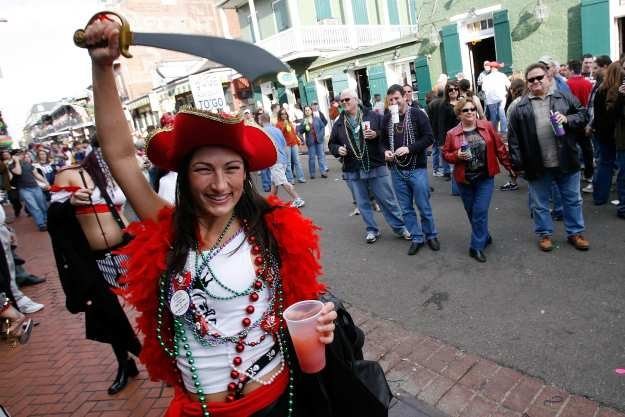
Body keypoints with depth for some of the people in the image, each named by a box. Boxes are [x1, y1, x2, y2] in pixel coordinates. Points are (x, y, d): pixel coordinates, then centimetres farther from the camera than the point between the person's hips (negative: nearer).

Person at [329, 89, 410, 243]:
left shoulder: (373, 116, 0)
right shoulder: (338, 124, 8)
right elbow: (331, 144, 14)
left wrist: (376, 135, -18)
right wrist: (338, 149, -7)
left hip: (376, 166, -2)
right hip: (352, 171, 3)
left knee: (388, 200, 6)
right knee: (362, 204, 12)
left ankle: (400, 227, 23)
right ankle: (372, 230, 29)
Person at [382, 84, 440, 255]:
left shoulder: (417, 114, -6)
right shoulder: (387, 119, 5)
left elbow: (429, 138, -10)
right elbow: (383, 141, 15)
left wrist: (409, 148, -22)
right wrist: (385, 151, -7)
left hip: (417, 169, -4)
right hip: (397, 171, 4)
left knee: (424, 206, 6)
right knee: (406, 208, 10)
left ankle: (431, 235, 26)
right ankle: (417, 238, 23)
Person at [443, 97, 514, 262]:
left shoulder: (487, 127, -2)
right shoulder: (452, 134, -3)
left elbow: (500, 148, 3)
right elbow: (445, 154, 4)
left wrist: (510, 167, 5)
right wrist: (457, 155, -16)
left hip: (485, 178, -1)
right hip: (464, 180, 1)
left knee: (480, 212, -6)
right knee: (472, 213, 12)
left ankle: (477, 246, 5)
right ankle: (484, 237, 35)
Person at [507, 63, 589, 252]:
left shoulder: (565, 98, 4)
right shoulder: (520, 107, 0)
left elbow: (583, 115, 7)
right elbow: (514, 137, -1)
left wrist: (567, 119, -13)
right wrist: (517, 163, -6)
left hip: (566, 161, 1)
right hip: (537, 165, -1)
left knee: (573, 199, 14)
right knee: (540, 203, 11)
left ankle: (575, 233, 30)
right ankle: (545, 234, 28)